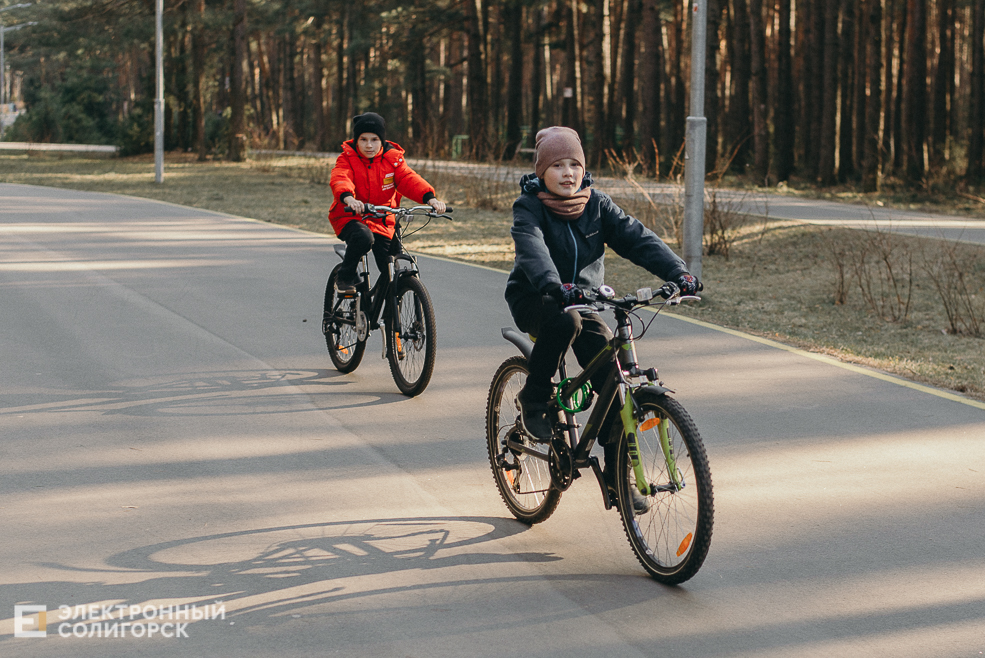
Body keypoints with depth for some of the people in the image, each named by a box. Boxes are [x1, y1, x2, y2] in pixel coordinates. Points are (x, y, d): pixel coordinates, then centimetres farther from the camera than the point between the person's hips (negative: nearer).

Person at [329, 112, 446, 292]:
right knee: (364, 237, -37)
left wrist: (430, 198, -35)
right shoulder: (347, 159, -8)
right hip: (349, 217, -3)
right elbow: (339, 179, -28)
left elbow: (409, 179, -15)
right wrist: (348, 198, -52)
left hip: (382, 221, 3)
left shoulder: (393, 159, -1)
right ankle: (345, 278, -13)